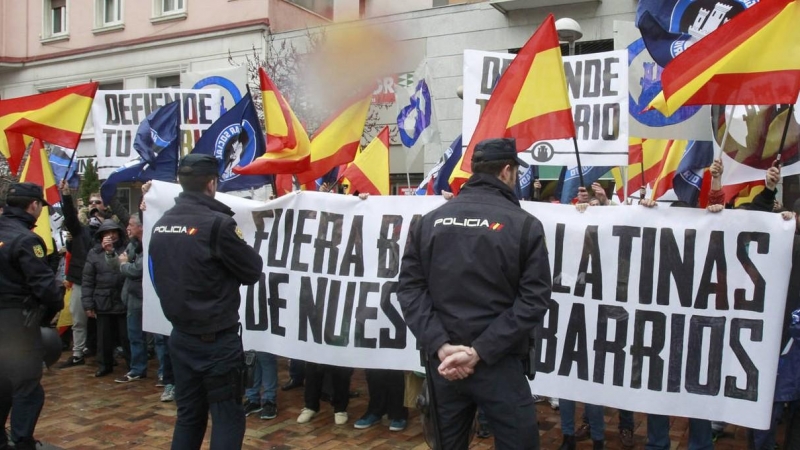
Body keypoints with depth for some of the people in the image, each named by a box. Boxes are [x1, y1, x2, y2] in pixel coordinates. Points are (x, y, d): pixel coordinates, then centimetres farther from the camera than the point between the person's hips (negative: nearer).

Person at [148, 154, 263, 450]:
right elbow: (253, 271, -8)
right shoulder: (217, 223, -19)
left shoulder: (160, 225, 4)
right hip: (217, 339, -7)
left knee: (188, 414, 17)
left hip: (181, 336, 7)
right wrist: (238, 242, 8)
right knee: (227, 416, 4)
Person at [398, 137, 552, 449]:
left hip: (441, 363, 4)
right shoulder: (525, 225, -6)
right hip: (498, 363, -4)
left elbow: (410, 288, -3)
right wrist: (481, 351, -14)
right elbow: (533, 300, -12)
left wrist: (439, 345, -9)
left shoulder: (429, 221, 3)